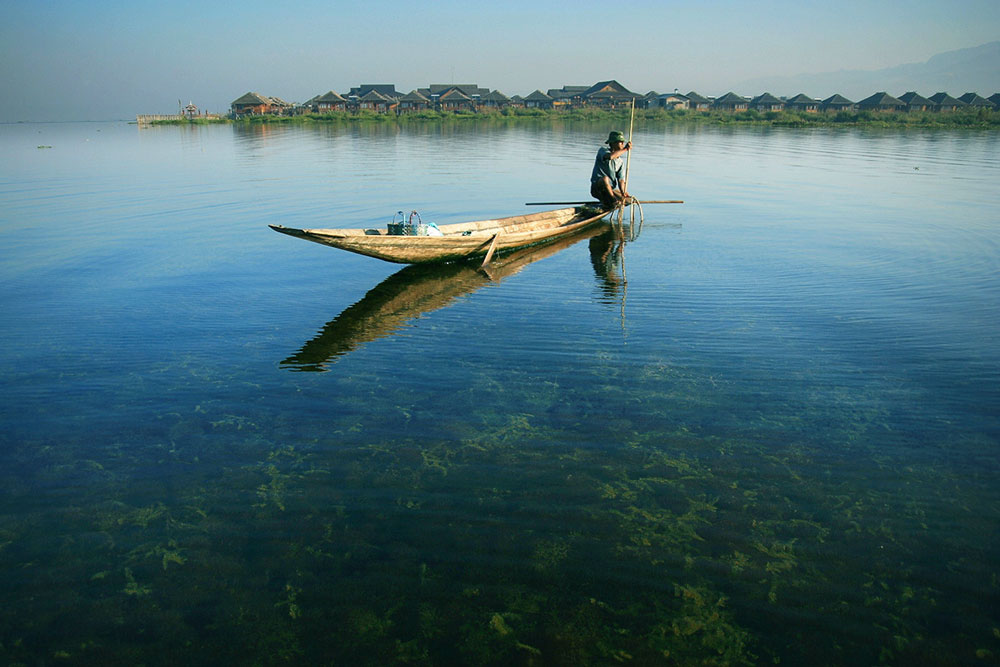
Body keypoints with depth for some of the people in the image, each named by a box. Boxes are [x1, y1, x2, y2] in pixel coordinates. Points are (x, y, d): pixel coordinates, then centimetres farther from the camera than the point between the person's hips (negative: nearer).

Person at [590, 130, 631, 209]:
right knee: (605, 178, -39)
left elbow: (621, 179, -1)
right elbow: (610, 156, -31)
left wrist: (623, 192, -20)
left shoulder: (621, 162, 8)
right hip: (597, 187, -6)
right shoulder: (603, 150, -6)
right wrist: (625, 149, -23)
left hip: (612, 189, 6)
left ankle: (606, 202, 8)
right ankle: (612, 200, -22)